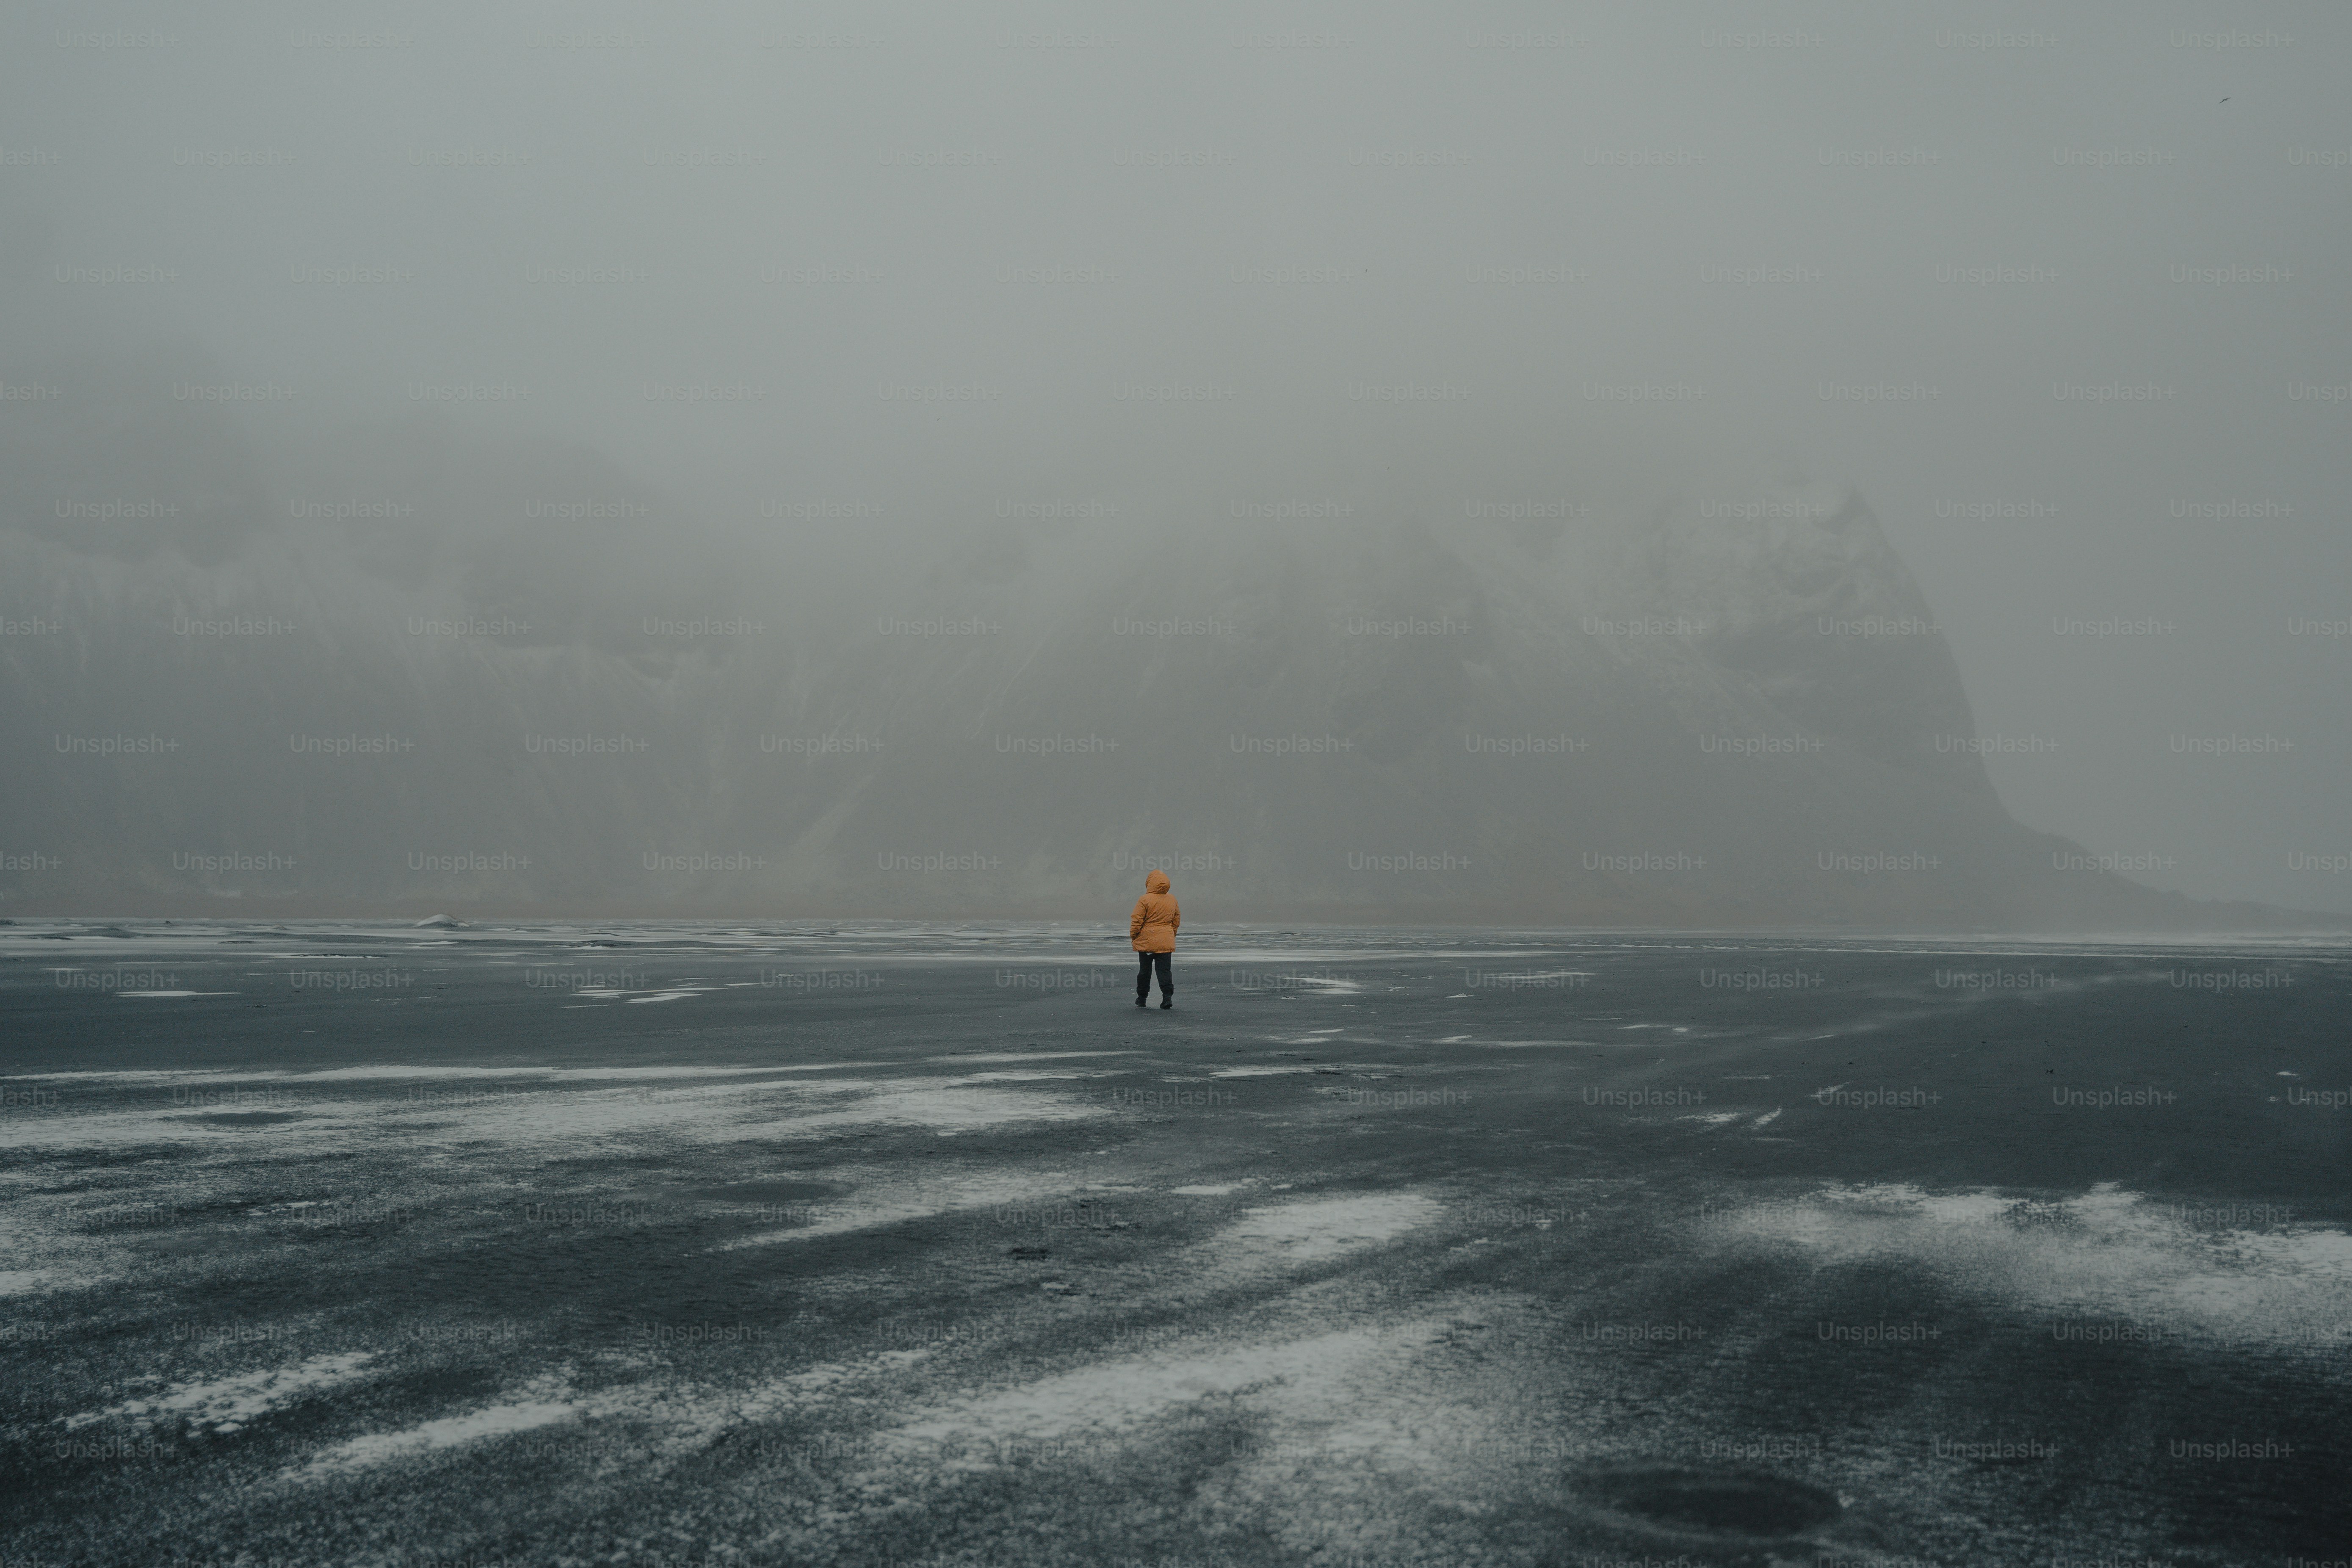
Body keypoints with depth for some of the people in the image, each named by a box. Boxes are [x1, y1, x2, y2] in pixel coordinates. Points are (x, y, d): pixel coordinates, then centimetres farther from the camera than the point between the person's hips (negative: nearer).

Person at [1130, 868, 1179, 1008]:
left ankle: (1142, 997, 18)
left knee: (1144, 970, 9)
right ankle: (1168, 996, -10)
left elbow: (1136, 922, -9)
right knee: (1165, 970, 4)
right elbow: (1177, 921, 15)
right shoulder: (1172, 901, 5)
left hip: (1146, 942, -3)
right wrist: (1172, 935, 27)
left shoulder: (1145, 900, -12)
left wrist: (1133, 936, 6)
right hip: (1166, 943, 3)